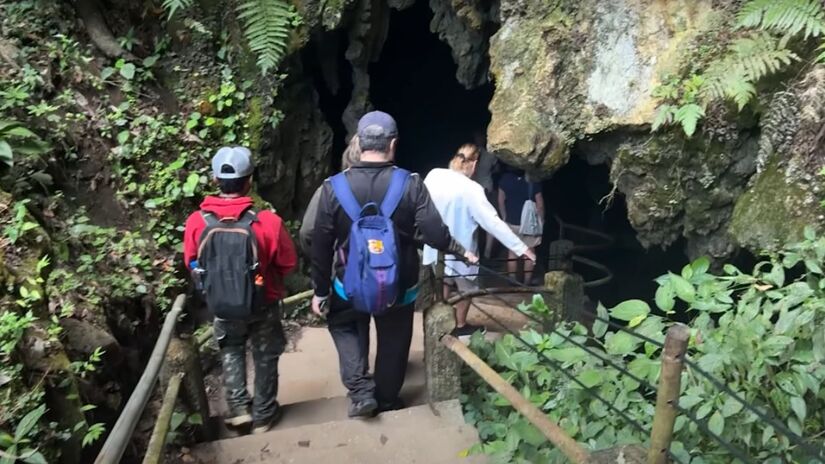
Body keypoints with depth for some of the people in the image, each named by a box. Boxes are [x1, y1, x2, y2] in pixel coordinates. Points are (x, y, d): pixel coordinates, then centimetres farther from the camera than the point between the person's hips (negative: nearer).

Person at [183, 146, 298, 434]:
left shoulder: (196, 222, -18)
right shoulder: (268, 222, -25)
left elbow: (192, 265, 0)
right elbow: (288, 263, -10)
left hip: (221, 305, 2)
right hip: (263, 305, -2)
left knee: (231, 351, 28)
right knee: (265, 358, 20)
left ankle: (239, 407, 23)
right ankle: (263, 416, 33)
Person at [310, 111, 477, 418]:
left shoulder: (334, 187, -13)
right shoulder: (411, 184, -15)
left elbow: (321, 245, -9)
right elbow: (434, 233, -17)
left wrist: (320, 290, 3)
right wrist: (462, 252, 4)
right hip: (399, 285, 0)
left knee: (344, 326, 28)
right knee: (393, 344, 21)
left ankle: (360, 390, 15)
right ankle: (387, 400, 39)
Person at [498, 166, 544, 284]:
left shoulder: (505, 178, -5)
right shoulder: (533, 180, -12)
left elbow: (501, 201, 1)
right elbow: (540, 204, -11)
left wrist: (505, 218, 13)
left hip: (511, 222, 2)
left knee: (512, 252, 12)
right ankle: (527, 281, 16)